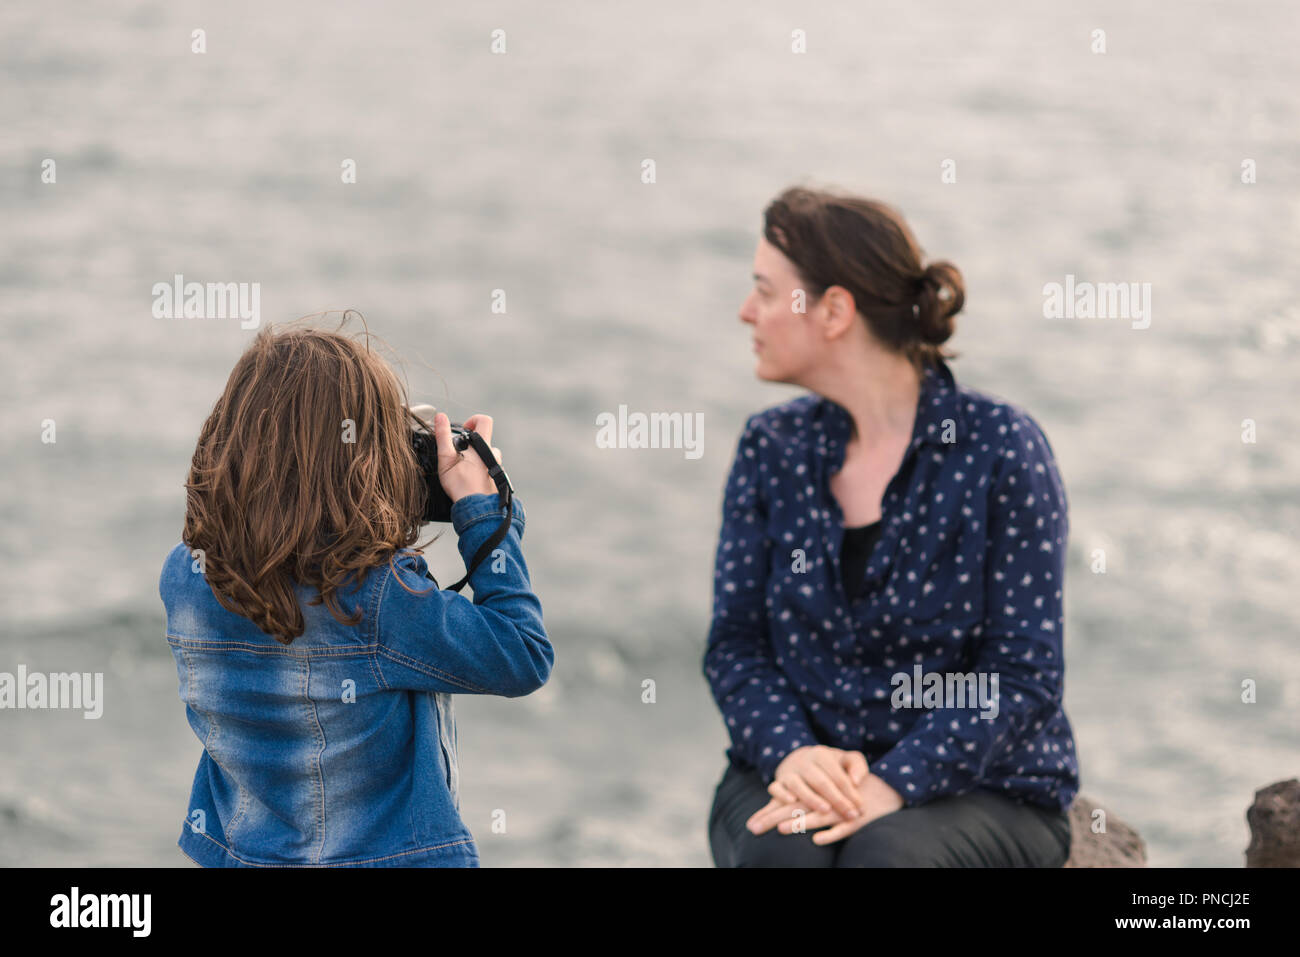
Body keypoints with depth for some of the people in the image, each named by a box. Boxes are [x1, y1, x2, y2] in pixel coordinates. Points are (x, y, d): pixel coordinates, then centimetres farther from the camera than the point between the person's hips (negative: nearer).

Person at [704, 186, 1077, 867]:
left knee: (888, 854, -35)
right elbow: (734, 640, 6)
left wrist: (893, 784, -23)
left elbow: (1023, 671, -10)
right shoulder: (771, 448, 7)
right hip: (801, 776, 3)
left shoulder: (999, 447, -6)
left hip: (981, 788, -3)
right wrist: (791, 752, -16)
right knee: (777, 854, -31)